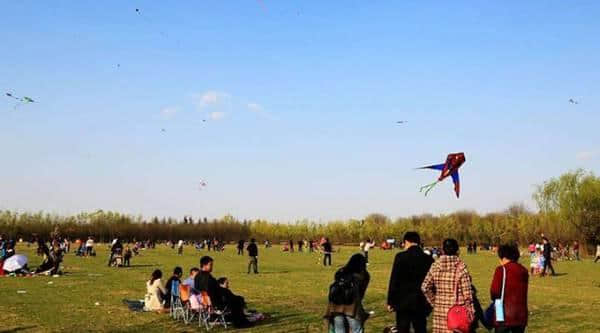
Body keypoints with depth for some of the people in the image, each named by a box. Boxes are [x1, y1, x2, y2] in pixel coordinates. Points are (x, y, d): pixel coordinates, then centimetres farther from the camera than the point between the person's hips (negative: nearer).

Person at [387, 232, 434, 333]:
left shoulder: (401, 257, -11)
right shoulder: (429, 259, 0)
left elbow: (394, 281, -10)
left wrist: (390, 302, -2)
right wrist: (430, 302, 16)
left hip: (403, 302, -3)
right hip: (422, 303, 3)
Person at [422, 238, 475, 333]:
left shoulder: (435, 266, 0)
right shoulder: (461, 267, -10)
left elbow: (425, 287, 0)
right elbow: (467, 292, -9)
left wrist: (434, 302, 12)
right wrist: (470, 311, -1)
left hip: (439, 311, 4)